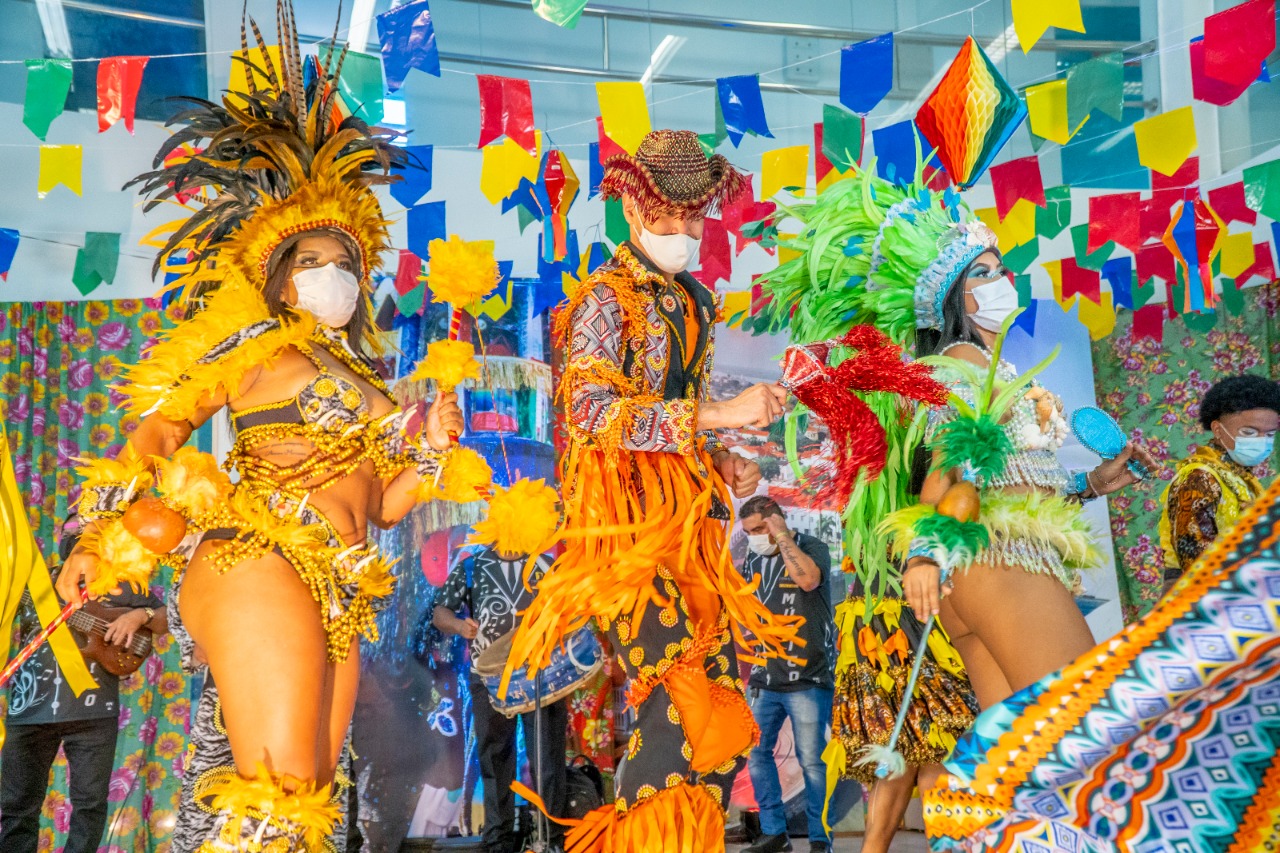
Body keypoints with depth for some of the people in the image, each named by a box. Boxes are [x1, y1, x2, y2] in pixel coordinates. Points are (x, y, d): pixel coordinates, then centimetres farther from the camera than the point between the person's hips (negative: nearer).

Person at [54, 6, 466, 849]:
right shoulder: (262, 344, 7)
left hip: (335, 597, 7)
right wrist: (110, 528, -12)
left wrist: (431, 447, 9)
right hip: (265, 565, -7)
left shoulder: (361, 383, 25)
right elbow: (161, 427, 0)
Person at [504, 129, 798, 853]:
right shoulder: (605, 300, -5)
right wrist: (720, 414, -21)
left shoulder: (697, 301, 18)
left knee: (721, 693, 5)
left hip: (691, 513, 8)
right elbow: (593, 410, -19)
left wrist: (726, 465, 7)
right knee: (676, 691, -15)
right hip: (630, 517, -7)